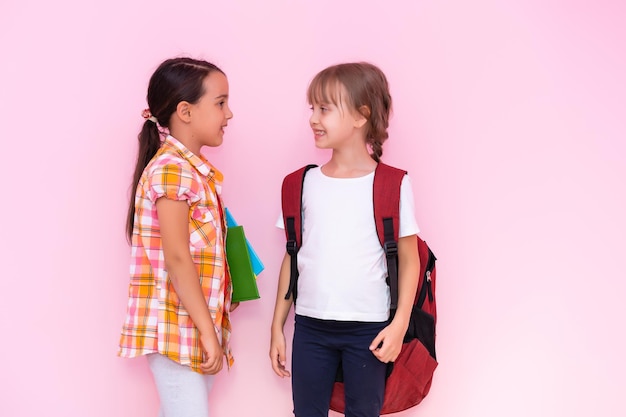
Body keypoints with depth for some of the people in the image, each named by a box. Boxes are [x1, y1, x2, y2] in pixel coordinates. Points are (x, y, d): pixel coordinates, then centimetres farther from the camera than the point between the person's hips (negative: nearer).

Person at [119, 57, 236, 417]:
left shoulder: (196, 170, 12)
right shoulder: (172, 168, -16)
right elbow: (176, 259, -20)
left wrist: (211, 325, 16)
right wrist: (208, 330, -18)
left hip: (196, 322, 9)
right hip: (178, 327, -9)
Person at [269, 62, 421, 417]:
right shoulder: (304, 183, 5)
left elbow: (408, 259, -1)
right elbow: (292, 258, 9)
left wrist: (400, 322, -10)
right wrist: (277, 326, 9)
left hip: (368, 329, -3)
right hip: (310, 326, 3)